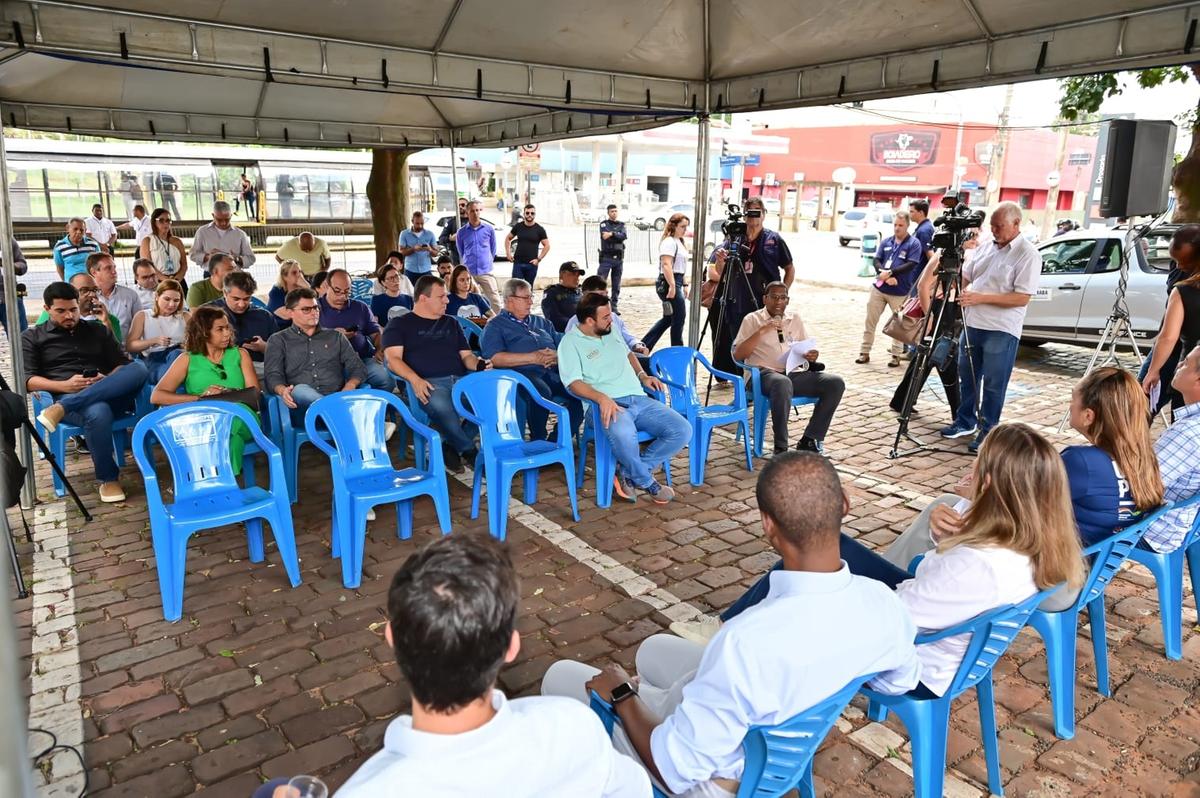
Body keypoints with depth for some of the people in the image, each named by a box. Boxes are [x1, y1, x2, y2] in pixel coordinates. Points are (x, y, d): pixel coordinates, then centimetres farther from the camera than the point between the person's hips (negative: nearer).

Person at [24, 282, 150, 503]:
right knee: (98, 413, -41)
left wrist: (108, 381, -7)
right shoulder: (31, 337, 16)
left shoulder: (98, 330, 25)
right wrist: (65, 386, -15)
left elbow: (123, 365, 17)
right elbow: (27, 380, 4)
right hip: (65, 396, -3)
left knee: (139, 368, -31)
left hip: (109, 395, 3)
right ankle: (108, 479, -22)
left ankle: (61, 409, -34)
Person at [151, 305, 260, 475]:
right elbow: (156, 397, 4)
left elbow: (254, 393, 8)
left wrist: (228, 393, -12)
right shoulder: (188, 360, 13)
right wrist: (199, 398, -7)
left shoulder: (240, 354, 18)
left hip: (240, 419, 2)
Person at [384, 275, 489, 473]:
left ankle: (453, 446, -10)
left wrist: (478, 365, 0)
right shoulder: (399, 325, 15)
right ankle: (469, 451, -12)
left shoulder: (451, 324, 30)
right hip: (429, 383, -4)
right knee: (441, 407, -40)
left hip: (461, 379, 4)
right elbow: (393, 359, 1)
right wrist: (415, 379, -19)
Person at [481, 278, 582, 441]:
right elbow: (495, 358, -6)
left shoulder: (541, 322, 30)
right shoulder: (495, 327, 12)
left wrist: (557, 356, -4)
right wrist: (533, 358, -10)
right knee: (542, 392, -38)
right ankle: (538, 442, -18)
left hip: (553, 372, 5)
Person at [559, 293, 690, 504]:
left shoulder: (611, 332, 20)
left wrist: (642, 375, 18)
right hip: (608, 405, -7)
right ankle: (647, 482, -12)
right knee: (623, 434, -42)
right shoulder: (570, 342, -1)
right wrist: (602, 397, -29)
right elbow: (574, 382, -13)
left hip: (639, 399, 7)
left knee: (682, 430, -13)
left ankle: (629, 473, -5)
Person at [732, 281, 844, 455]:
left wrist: (812, 356, 0)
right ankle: (781, 448, -29)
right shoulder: (752, 319, 6)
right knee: (783, 382, -41)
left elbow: (807, 349, 25)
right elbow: (737, 355, -4)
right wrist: (761, 332, -13)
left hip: (795, 373, 5)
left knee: (835, 383, -18)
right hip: (765, 373, -5)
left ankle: (809, 440, -12)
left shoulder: (795, 318, 20)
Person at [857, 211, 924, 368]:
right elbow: (876, 261, 3)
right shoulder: (886, 241, 9)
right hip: (879, 288, 4)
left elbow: (911, 265, -13)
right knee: (870, 321, 5)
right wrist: (886, 277, -14)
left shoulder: (914, 243, -4)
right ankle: (864, 352, 14)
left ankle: (896, 355, 15)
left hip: (900, 292, -4)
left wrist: (890, 272, -20)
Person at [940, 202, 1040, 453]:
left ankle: (988, 432, 12)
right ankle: (965, 422, 30)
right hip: (972, 324, 7)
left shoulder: (1027, 254, -10)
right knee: (967, 377, 15)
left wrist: (981, 298, -23)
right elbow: (965, 277, 18)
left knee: (993, 384, 1)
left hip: (1001, 331, -7)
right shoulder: (985, 247, 11)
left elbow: (1022, 298, -17)